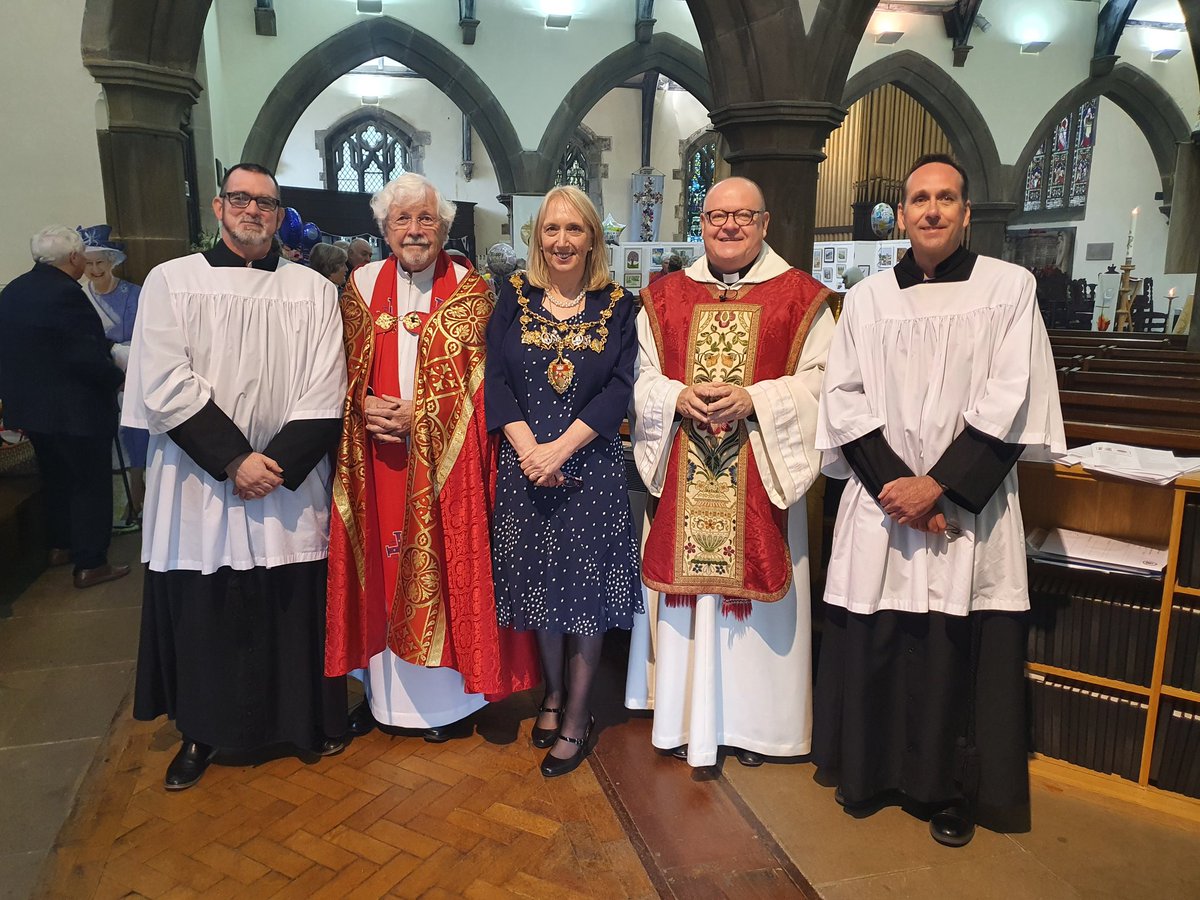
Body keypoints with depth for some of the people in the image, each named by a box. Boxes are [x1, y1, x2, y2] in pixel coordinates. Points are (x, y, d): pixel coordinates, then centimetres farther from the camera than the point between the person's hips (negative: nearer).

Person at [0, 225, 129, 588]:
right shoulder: (65, 293, -22)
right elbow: (87, 357, -24)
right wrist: (117, 378, -8)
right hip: (74, 408, -9)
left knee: (57, 477, 23)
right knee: (91, 483, 3)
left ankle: (60, 546, 36)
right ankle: (90, 564, 9)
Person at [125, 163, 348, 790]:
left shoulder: (314, 290, 3)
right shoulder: (171, 281, 3)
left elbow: (324, 394, -3)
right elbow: (165, 384, -7)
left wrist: (277, 465, -13)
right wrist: (234, 460, -14)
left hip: (291, 483, 0)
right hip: (199, 481, 0)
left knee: (295, 606, 9)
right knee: (202, 613, 10)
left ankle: (310, 717, 31)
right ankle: (202, 731, 32)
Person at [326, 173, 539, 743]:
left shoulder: (470, 290, -1)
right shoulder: (363, 285, 8)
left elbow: (475, 378, -6)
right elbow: (347, 368, 10)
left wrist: (418, 415, -15)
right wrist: (364, 405, -10)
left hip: (445, 458, -3)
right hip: (377, 457, 3)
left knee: (444, 564, 3)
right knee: (381, 564, 9)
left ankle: (447, 695, 19)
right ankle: (382, 690, 25)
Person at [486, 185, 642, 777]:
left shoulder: (617, 307, 2)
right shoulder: (515, 297, 6)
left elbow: (619, 390, -6)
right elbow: (496, 378, -1)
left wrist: (561, 448, -17)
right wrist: (528, 449, -14)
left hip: (590, 467, -1)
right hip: (524, 464, 2)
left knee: (586, 588, 3)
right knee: (540, 583, 11)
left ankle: (576, 717, 20)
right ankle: (553, 693, 33)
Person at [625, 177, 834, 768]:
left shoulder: (800, 297, 3)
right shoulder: (664, 297, 10)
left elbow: (820, 380, -3)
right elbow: (640, 378, 8)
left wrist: (754, 400, -17)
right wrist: (679, 398, -12)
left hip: (760, 478, -1)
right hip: (682, 479, 2)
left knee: (753, 587, 5)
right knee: (685, 589, 8)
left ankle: (750, 721, 25)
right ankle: (686, 716, 25)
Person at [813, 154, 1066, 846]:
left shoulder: (1009, 287, 2)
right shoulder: (867, 298, 7)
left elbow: (1010, 400, -6)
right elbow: (844, 397, 1)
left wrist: (938, 484, -14)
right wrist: (893, 483, -11)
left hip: (968, 505, -1)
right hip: (881, 501, 2)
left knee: (961, 651, 3)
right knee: (870, 645, 6)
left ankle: (954, 791, 24)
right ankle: (869, 770, 27)